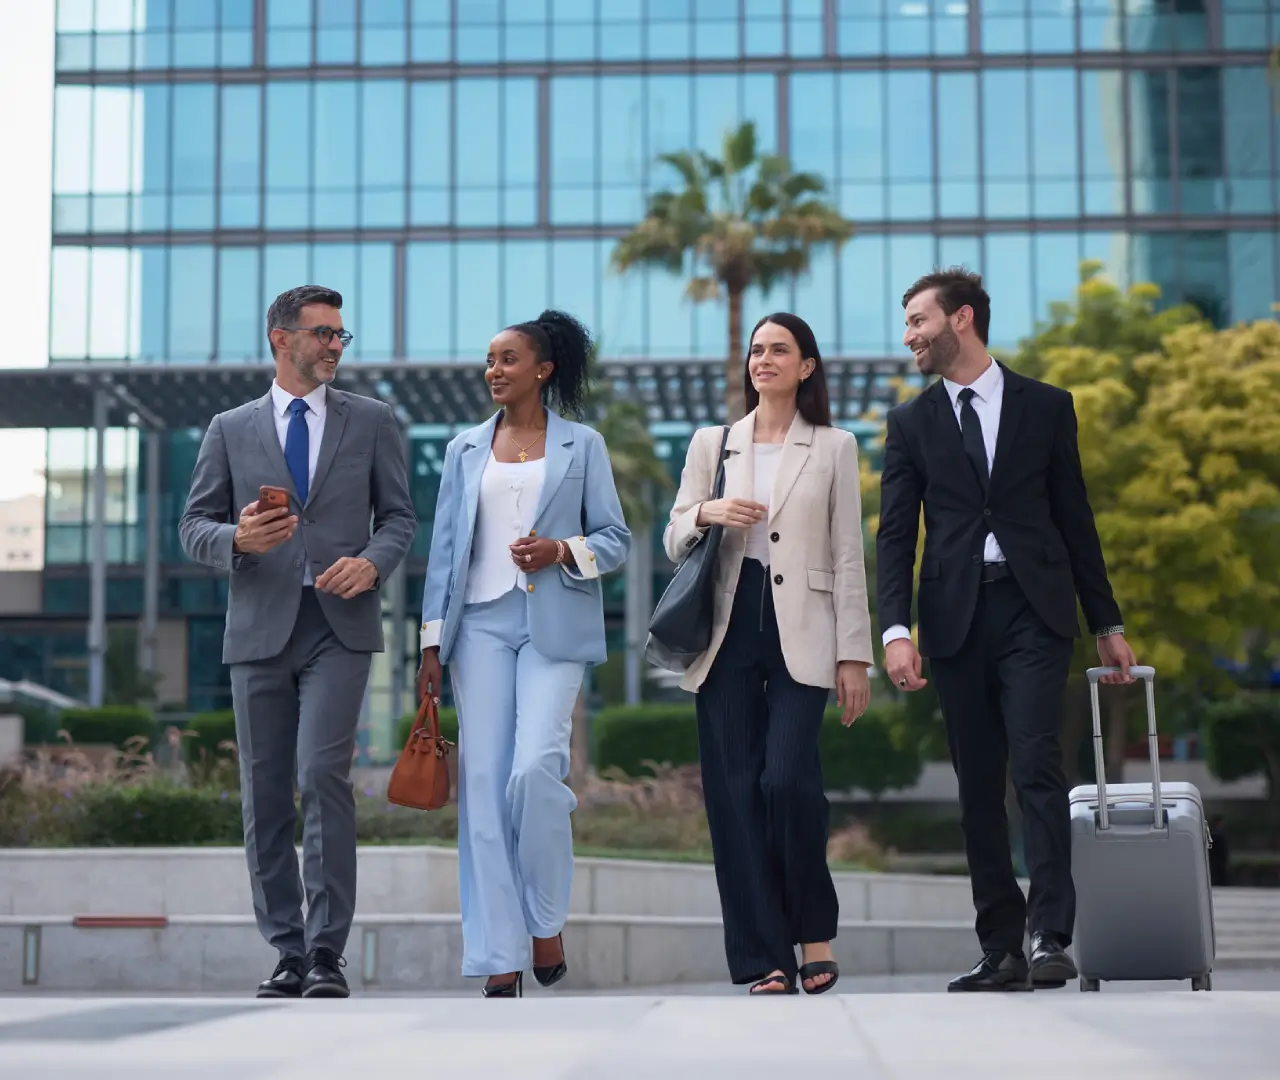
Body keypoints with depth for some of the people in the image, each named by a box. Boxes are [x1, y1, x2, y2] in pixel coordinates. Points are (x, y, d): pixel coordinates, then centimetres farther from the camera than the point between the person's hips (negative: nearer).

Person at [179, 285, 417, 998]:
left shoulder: (372, 422, 11)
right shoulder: (231, 430, 12)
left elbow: (400, 516, 10)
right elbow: (195, 524, 9)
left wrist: (372, 562, -11)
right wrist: (236, 539, -13)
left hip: (339, 626, -2)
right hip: (260, 629, 2)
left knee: (323, 774, -17)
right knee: (265, 794, 3)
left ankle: (327, 953, -11)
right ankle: (289, 954, 12)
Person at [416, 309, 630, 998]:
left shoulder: (582, 445, 8)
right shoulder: (466, 450, 15)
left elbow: (616, 539, 7)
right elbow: (444, 548, 13)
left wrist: (563, 551, -12)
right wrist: (432, 643, 6)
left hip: (553, 625, -3)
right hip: (481, 624, 3)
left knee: (536, 769, -18)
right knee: (483, 781, -3)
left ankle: (546, 918, 6)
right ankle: (500, 958, 1)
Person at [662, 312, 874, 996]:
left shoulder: (834, 448, 9)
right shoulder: (711, 444, 15)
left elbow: (848, 556, 5)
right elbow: (673, 541, 12)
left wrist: (854, 655, -1)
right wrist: (706, 514, -11)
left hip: (799, 633, -3)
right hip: (727, 631, 3)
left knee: (787, 778, -17)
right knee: (734, 792, -2)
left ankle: (816, 933, 3)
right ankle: (764, 959, 4)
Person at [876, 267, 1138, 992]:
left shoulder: (1046, 406, 9)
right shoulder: (911, 423, 11)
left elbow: (1075, 517, 11)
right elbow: (895, 535, 5)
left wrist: (1107, 622, 11)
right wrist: (897, 629, -9)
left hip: (1033, 609, -2)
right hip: (955, 617, 2)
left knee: (1037, 766, -15)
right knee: (979, 789, 3)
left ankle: (1052, 940, -15)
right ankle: (1001, 951, 8)